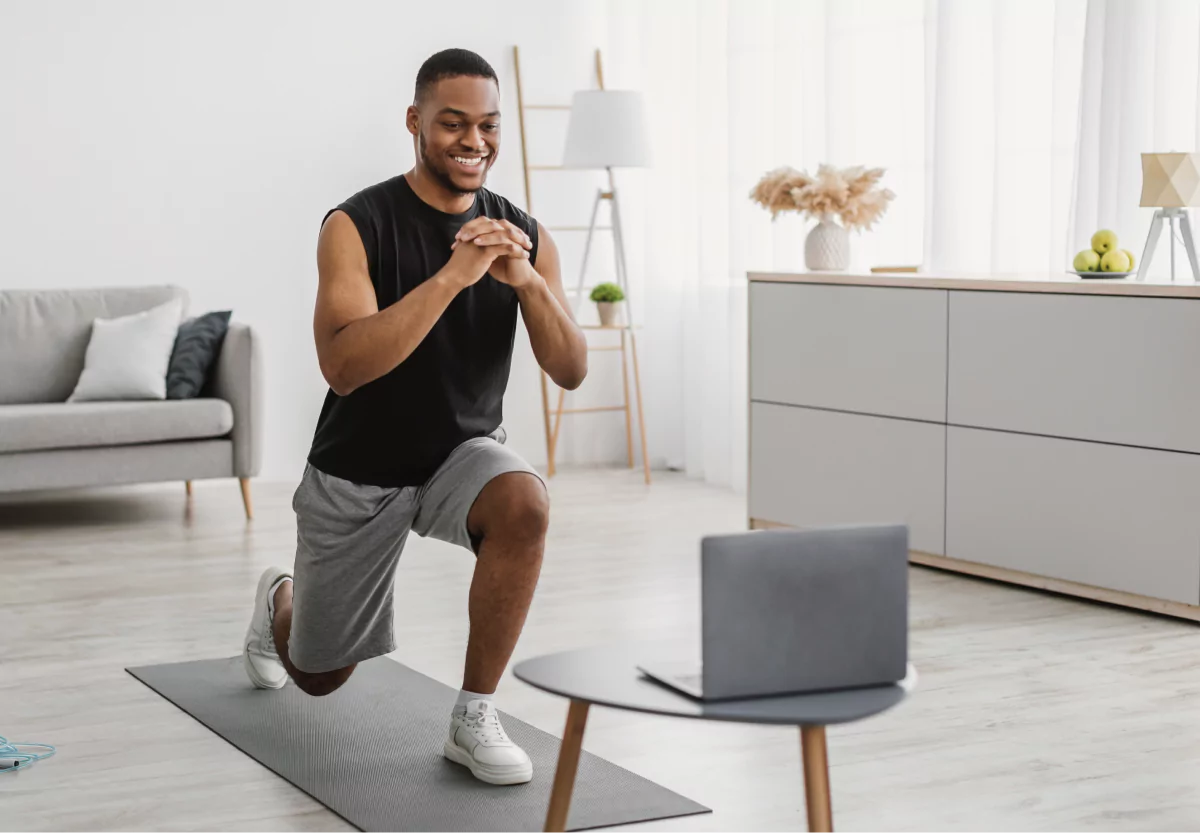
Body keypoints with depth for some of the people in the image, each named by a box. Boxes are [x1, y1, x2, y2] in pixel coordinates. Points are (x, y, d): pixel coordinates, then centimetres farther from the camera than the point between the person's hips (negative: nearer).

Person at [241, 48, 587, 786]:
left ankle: (474, 718, -19)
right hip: (359, 472, -2)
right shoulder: (358, 224, -22)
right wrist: (452, 276, -42)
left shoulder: (525, 235, -9)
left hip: (462, 452, 2)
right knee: (320, 675, 14)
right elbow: (343, 367, -35)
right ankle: (280, 603, 53)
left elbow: (571, 372, -15)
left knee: (525, 505, -35)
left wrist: (526, 280, -32)